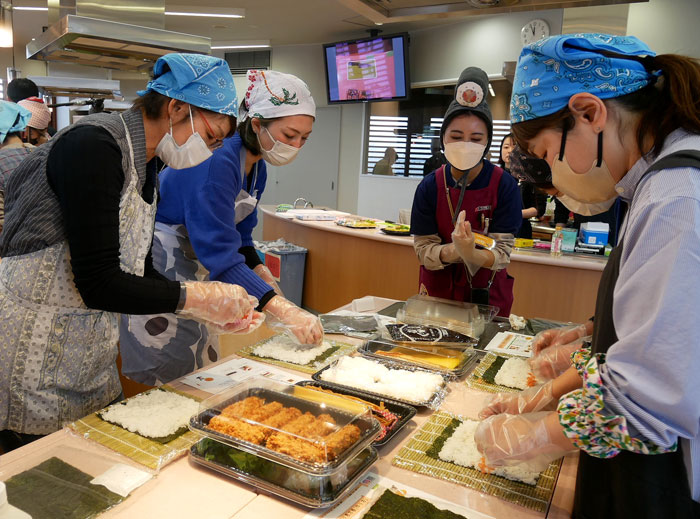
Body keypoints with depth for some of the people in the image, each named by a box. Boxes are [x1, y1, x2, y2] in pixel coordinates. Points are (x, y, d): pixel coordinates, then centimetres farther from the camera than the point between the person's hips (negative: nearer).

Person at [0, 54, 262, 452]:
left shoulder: (146, 169, 7)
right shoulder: (93, 146, -21)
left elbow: (138, 273, 9)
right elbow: (98, 284, -26)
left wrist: (214, 309, -2)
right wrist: (197, 298, -19)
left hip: (91, 351, 8)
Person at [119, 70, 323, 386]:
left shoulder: (256, 168, 1)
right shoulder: (217, 160, -28)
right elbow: (218, 252, -34)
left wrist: (263, 276, -6)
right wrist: (282, 310, -39)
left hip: (192, 270, 9)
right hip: (156, 269, -9)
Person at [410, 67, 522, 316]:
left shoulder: (505, 186, -14)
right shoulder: (429, 187, -10)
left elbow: (501, 254, -16)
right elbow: (423, 251, -12)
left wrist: (471, 253, -37)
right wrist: (453, 251, -32)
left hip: (488, 295, -1)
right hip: (438, 291, 1)